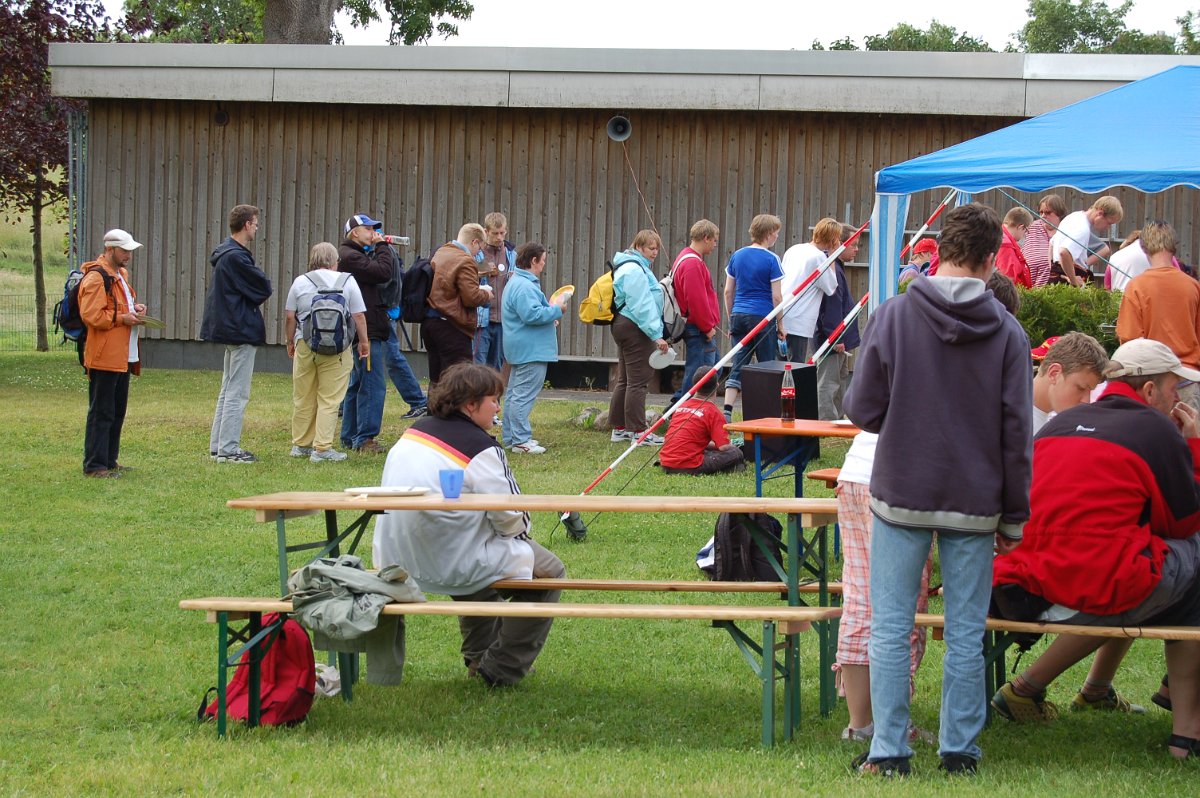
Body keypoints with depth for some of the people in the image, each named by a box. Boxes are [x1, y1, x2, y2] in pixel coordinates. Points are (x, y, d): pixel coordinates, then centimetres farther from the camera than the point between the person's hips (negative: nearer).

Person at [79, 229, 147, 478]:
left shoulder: (121, 275, 19)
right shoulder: (96, 277, -13)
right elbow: (91, 315, -20)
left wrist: (135, 308, 13)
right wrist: (123, 319, -18)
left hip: (123, 356, 10)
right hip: (104, 357, -10)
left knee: (117, 412, 14)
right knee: (101, 413, -8)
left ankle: (109, 460, 22)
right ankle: (94, 465, -6)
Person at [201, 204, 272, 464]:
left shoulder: (225, 254, 13)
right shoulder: (236, 257, -19)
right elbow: (264, 289, -18)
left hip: (230, 329, 11)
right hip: (242, 330, -11)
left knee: (228, 390, 16)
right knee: (237, 393, -6)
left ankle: (218, 445, 19)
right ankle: (228, 449, -5)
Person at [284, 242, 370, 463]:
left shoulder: (300, 282, 6)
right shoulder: (347, 281, 2)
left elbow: (290, 318, 6)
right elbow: (359, 316, -1)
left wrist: (290, 342, 18)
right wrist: (364, 342, 9)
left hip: (304, 346, 2)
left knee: (303, 399, 13)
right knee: (329, 400, -1)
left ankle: (301, 444, 21)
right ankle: (322, 448, -5)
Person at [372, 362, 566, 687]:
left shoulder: (416, 430, 6)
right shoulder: (480, 448, -18)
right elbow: (511, 520, -17)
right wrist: (522, 527, 8)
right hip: (453, 564, -9)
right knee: (549, 572, 9)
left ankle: (479, 657, 44)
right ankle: (502, 669, 11)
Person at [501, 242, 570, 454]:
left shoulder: (517, 282, 17)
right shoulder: (524, 286, -20)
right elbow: (531, 314, -27)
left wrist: (550, 316, 17)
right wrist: (556, 309, -16)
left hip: (520, 349, 12)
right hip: (531, 350, -12)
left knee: (514, 393, 15)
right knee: (524, 395, -10)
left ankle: (511, 437, 23)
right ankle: (520, 440, -10)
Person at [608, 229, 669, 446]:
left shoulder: (628, 267, 18)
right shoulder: (635, 270, -16)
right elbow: (642, 306, -22)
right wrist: (656, 334, -22)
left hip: (623, 326, 11)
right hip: (636, 330, -11)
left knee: (624, 380, 14)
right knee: (638, 381, -8)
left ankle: (619, 429, 19)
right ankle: (638, 432, -7)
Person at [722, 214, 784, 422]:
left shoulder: (737, 256, 8)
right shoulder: (771, 259, -8)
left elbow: (727, 292, 11)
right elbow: (776, 297, -9)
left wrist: (731, 320, 19)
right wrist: (781, 326, 0)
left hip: (739, 316, 5)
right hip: (763, 318, -5)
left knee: (738, 366, 4)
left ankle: (727, 411, -10)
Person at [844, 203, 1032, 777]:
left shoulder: (893, 316, -6)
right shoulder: (1007, 332, -3)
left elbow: (862, 410, -5)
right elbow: (1016, 433, -1)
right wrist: (1014, 516, 7)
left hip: (901, 497, -1)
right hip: (974, 506, 1)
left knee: (890, 630, 6)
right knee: (966, 634, 9)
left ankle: (889, 751, 5)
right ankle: (960, 751, 13)